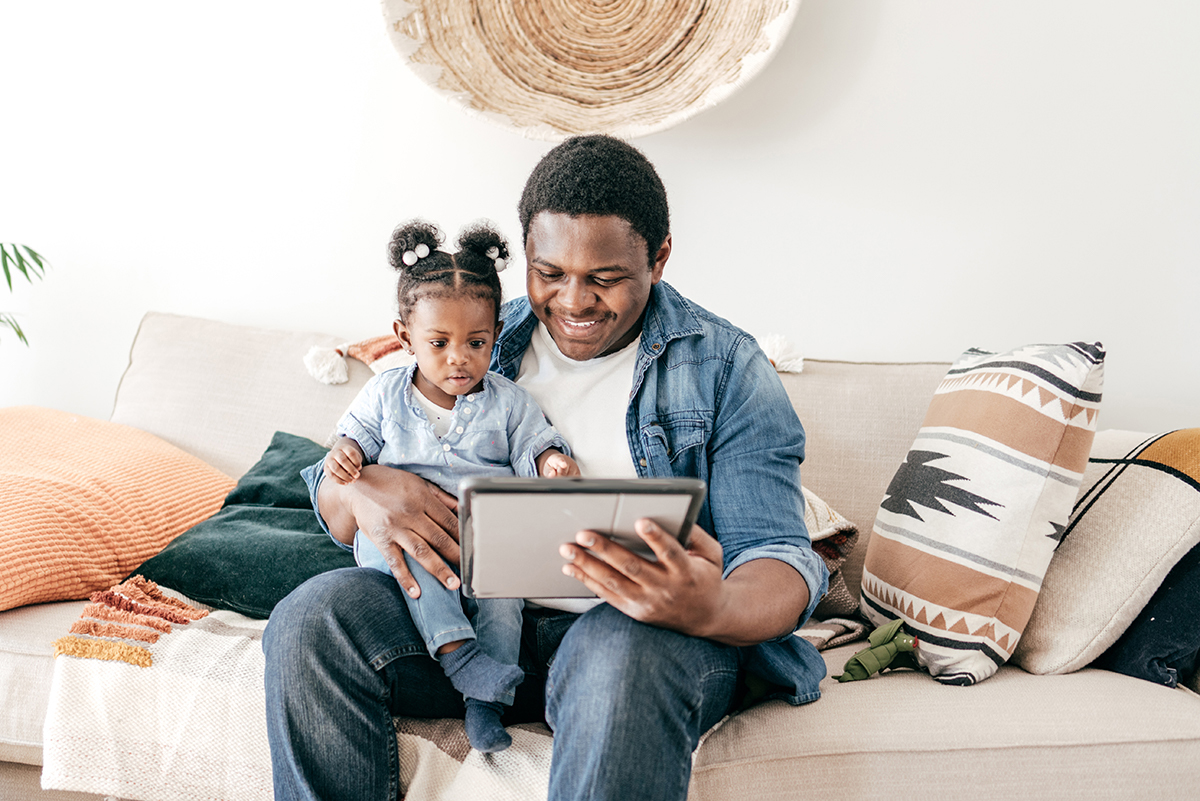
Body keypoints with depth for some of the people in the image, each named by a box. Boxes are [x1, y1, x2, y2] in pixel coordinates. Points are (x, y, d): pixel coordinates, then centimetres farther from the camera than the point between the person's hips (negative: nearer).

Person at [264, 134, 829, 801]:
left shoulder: (726, 370, 0)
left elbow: (781, 562, -8)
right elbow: (333, 488, 11)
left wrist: (716, 610, -35)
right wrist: (362, 490, -17)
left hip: (644, 629, -3)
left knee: (619, 654, -39)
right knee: (308, 619, -21)